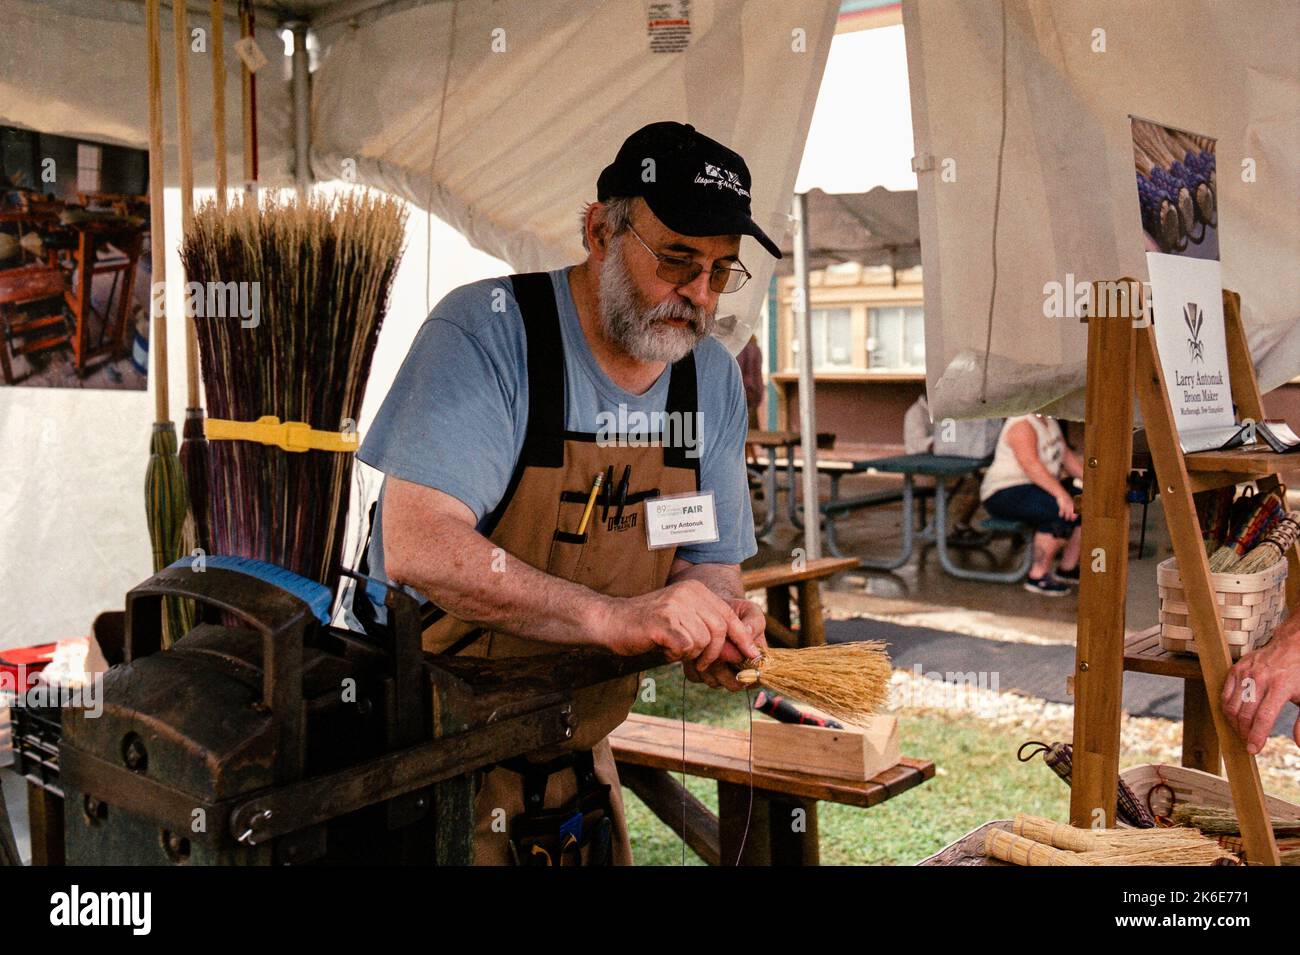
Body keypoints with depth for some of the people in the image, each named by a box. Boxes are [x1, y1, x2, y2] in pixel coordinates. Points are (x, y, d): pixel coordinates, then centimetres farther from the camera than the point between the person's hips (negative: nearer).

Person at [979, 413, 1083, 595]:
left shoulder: (1049, 421, 13)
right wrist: (1061, 494, -39)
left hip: (1040, 488, 10)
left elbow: (1067, 455, 15)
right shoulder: (1022, 425, -18)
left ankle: (1068, 568, 6)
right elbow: (1030, 463, -31)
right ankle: (1038, 576, -20)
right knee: (1064, 511, -29)